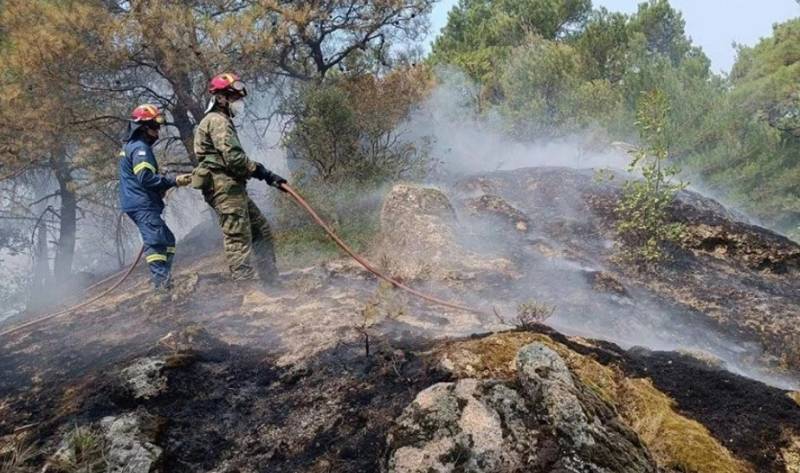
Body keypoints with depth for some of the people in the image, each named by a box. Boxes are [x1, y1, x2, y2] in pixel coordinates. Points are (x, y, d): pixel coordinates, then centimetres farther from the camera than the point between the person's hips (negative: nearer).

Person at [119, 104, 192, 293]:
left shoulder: (132, 146, 23)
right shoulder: (140, 148, -11)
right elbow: (146, 178, -22)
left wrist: (162, 186, 15)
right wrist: (174, 181, -20)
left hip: (139, 204, 11)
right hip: (142, 205, -11)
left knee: (167, 240, 13)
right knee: (156, 242, -17)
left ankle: (164, 281, 13)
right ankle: (162, 282, -23)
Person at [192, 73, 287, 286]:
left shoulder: (221, 121, 26)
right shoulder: (217, 121, -7)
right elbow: (233, 158, -19)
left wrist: (266, 175, 14)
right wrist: (263, 172, -11)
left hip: (232, 187, 10)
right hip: (225, 186, -10)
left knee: (261, 230, 11)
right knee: (238, 237, -12)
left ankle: (269, 280, 13)